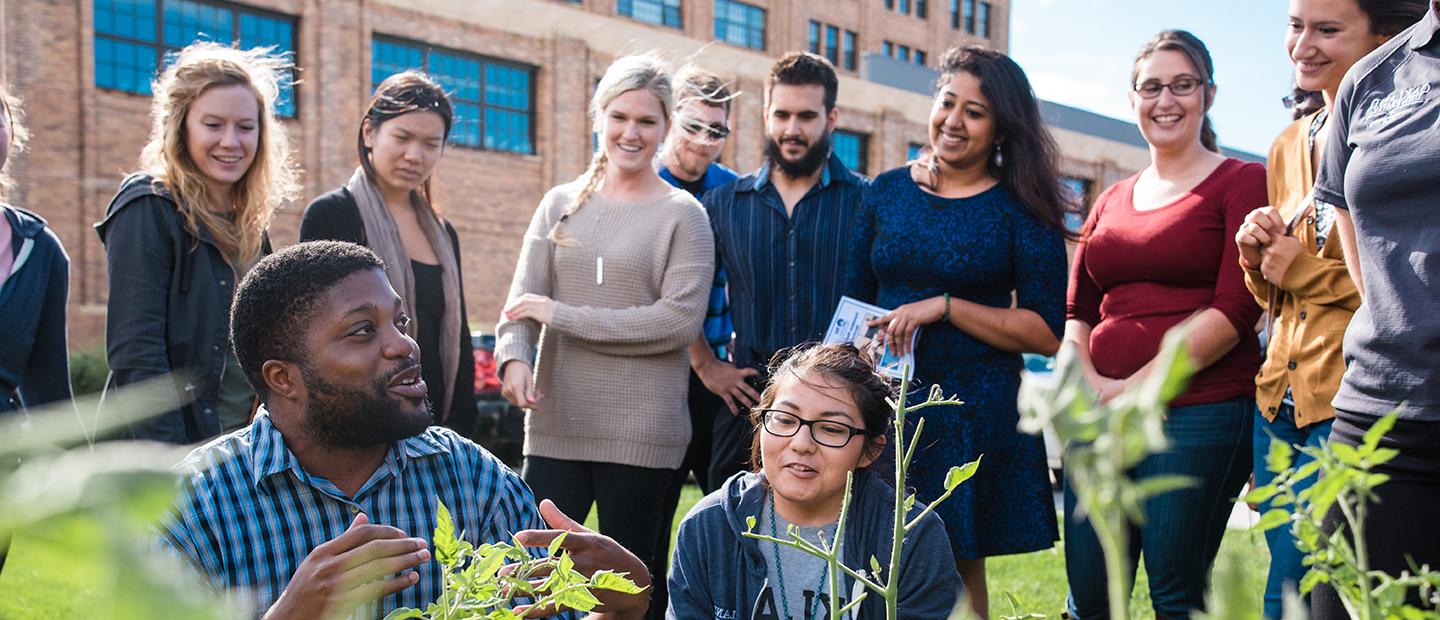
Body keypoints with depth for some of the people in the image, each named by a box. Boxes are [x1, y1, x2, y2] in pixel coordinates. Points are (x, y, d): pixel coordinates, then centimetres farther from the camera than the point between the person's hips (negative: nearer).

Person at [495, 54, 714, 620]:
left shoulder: (682, 214, 1)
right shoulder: (560, 205, 11)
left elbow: (679, 319, -11)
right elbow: (523, 299, 4)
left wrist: (562, 316, -10)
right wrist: (514, 357, -19)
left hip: (643, 435, -2)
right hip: (556, 427, 3)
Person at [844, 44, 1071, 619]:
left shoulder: (1023, 208, -4)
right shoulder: (887, 192, 7)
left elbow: (1047, 333, -9)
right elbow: (852, 304, 13)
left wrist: (943, 307, -16)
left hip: (975, 413, -3)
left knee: (959, 572, 6)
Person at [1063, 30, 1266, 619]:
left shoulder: (1243, 182, 1)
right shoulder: (1111, 201, 19)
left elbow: (1234, 310, -9)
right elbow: (1077, 312, 16)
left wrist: (1135, 387, -11)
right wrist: (1091, 385, -4)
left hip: (1199, 411, -5)